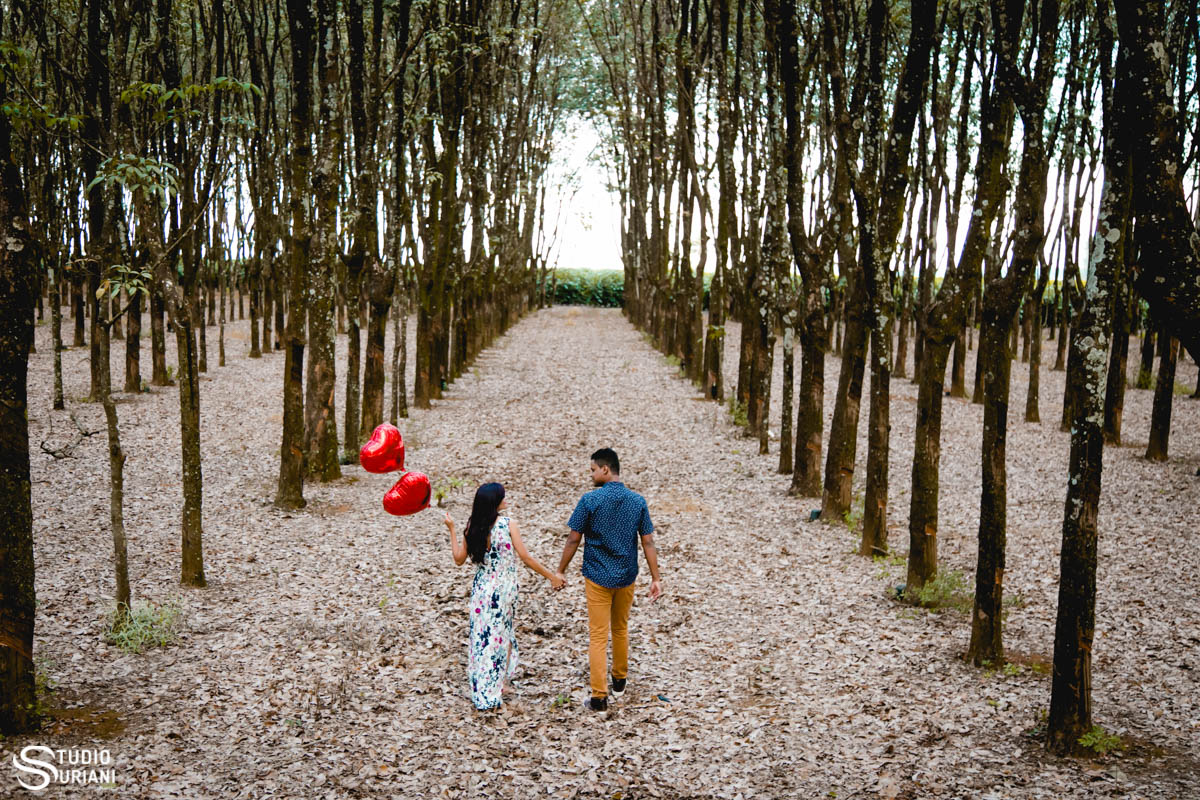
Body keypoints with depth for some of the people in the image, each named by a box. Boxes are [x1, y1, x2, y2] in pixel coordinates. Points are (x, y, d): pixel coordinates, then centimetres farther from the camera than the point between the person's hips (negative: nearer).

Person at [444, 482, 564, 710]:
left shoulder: (472, 527, -5)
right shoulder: (507, 525, -14)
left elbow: (459, 559, 3)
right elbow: (526, 558, -14)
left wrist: (451, 529, 11)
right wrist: (551, 576, -5)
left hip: (481, 590, 3)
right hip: (504, 591, -3)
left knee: (481, 637, 14)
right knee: (500, 637, 12)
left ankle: (480, 692, 21)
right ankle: (494, 691, 19)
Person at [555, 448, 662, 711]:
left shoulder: (590, 500, -13)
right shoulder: (637, 501, -3)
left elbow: (573, 539, -9)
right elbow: (648, 543, -3)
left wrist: (561, 571, 3)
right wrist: (656, 578, 1)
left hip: (598, 577, -4)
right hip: (626, 577, 4)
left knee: (598, 635, 1)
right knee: (621, 630, 22)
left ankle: (599, 696, 0)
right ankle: (619, 681, 37)